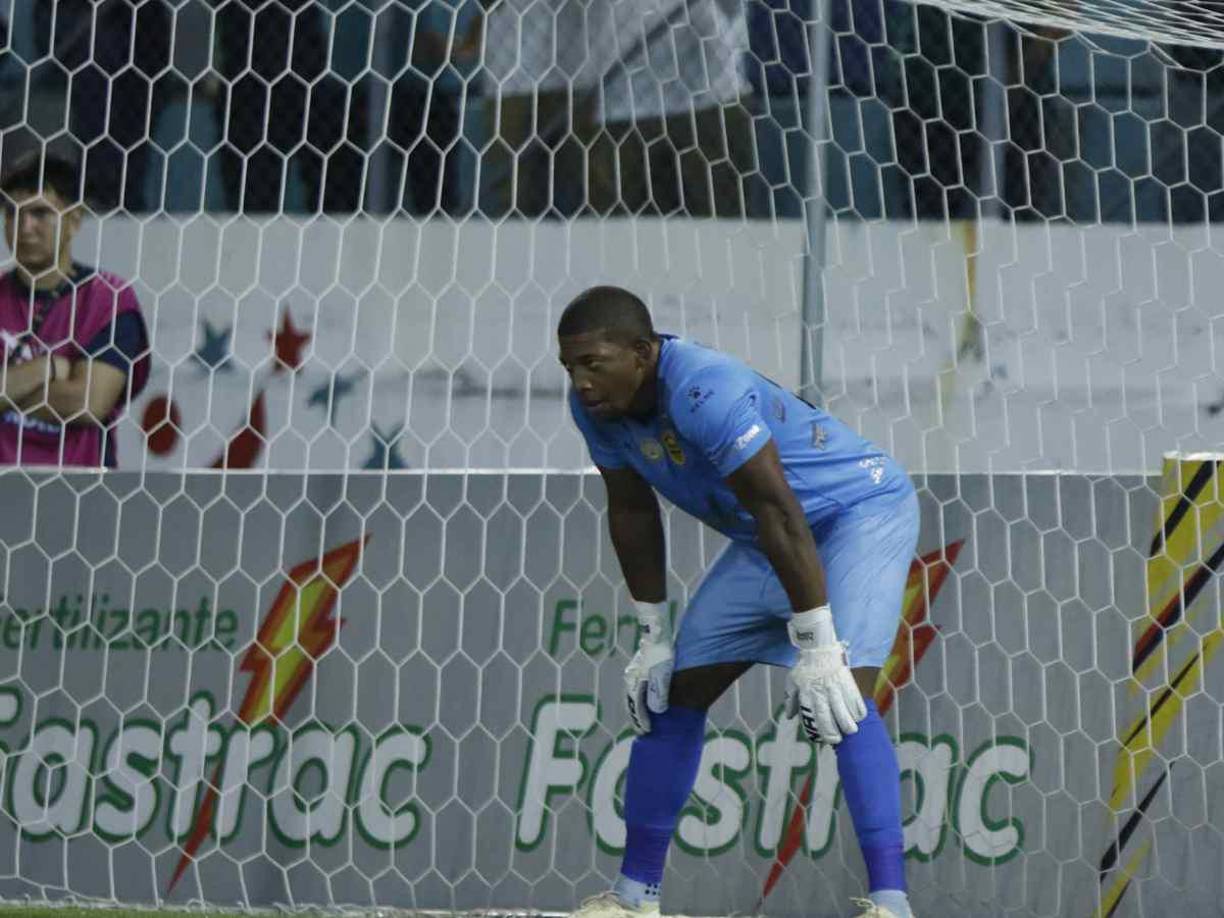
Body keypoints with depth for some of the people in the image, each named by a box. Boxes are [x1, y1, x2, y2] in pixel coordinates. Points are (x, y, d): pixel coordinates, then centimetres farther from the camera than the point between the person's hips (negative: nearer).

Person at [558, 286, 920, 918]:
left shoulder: (704, 391, -35)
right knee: (674, 692, 6)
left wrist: (817, 650, -36)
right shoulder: (595, 406, -9)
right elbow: (632, 512, 5)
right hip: (761, 541, 9)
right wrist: (653, 637, 7)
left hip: (862, 511, -9)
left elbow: (780, 514, -36)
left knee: (840, 694, -27)